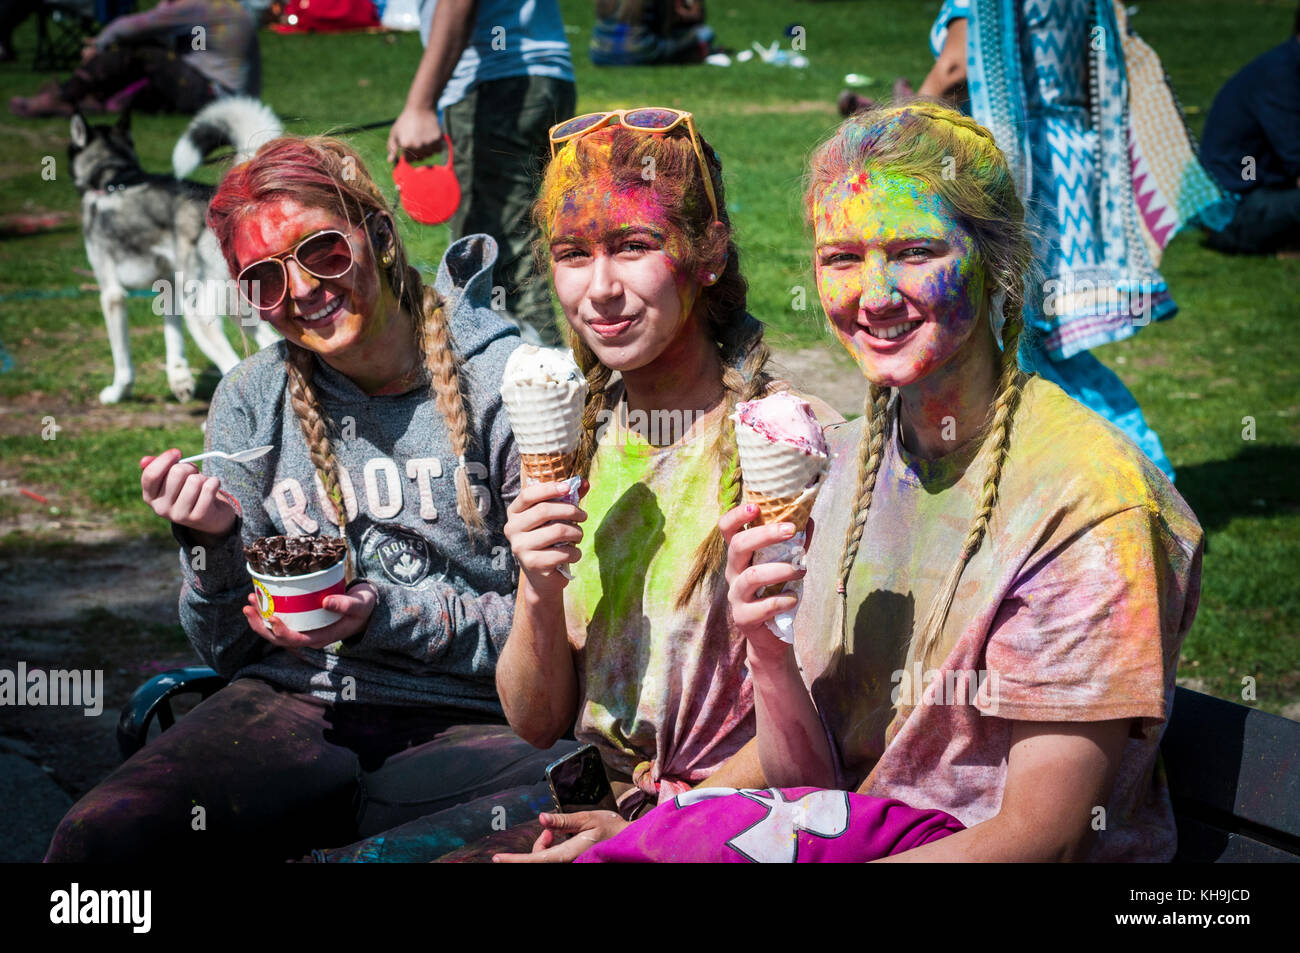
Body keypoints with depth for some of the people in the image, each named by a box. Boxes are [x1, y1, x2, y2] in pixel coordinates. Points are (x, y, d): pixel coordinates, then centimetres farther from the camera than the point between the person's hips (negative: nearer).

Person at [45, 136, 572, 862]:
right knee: (98, 836, -24)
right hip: (294, 703, 2)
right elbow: (229, 652, 12)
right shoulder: (252, 401, 8)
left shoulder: (509, 384, -4)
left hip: (473, 718, -2)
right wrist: (214, 546, -8)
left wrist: (392, 618, -15)